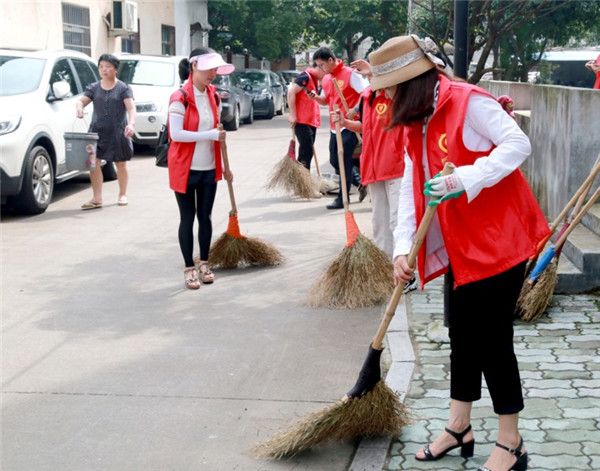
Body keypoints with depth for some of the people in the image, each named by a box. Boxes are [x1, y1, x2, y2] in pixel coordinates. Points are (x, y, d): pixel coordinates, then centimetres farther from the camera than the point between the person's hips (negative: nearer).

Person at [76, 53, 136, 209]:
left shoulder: (123, 88, 0)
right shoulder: (94, 88, 10)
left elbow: (131, 108, -11)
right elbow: (81, 101, 3)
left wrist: (131, 123, -29)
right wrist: (79, 107, -23)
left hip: (118, 131, -3)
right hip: (97, 130, 3)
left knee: (121, 164, 8)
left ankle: (122, 195, 25)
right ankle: (97, 198, 0)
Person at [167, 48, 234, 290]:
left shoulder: (214, 96, 7)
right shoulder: (180, 97, -15)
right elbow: (176, 134, -23)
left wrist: (223, 166, 15)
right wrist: (211, 134, -25)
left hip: (209, 168, 6)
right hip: (185, 168, -6)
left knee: (205, 216, 12)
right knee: (187, 217, 3)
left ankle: (204, 264, 26)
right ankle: (189, 268, 13)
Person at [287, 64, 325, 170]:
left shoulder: (314, 79, 17)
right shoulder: (306, 77, -12)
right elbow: (291, 92, -20)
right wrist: (292, 115, -21)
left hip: (311, 122, 10)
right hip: (302, 122, -10)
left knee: (307, 153, 11)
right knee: (306, 152, -11)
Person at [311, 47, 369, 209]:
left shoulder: (350, 74, -12)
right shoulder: (326, 79, 12)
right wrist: (315, 97, 1)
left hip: (349, 126, -8)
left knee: (344, 162, -5)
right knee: (334, 161, 12)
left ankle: (342, 198, 5)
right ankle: (361, 183, 29)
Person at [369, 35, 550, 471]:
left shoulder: (469, 102, -15)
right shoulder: (416, 124, 11)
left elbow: (518, 144, -23)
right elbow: (411, 187, 7)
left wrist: (464, 179, -32)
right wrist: (403, 247, -2)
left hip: (497, 242, -8)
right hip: (458, 248, 8)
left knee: (492, 340, -2)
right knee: (462, 337, 15)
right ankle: (459, 429, 29)